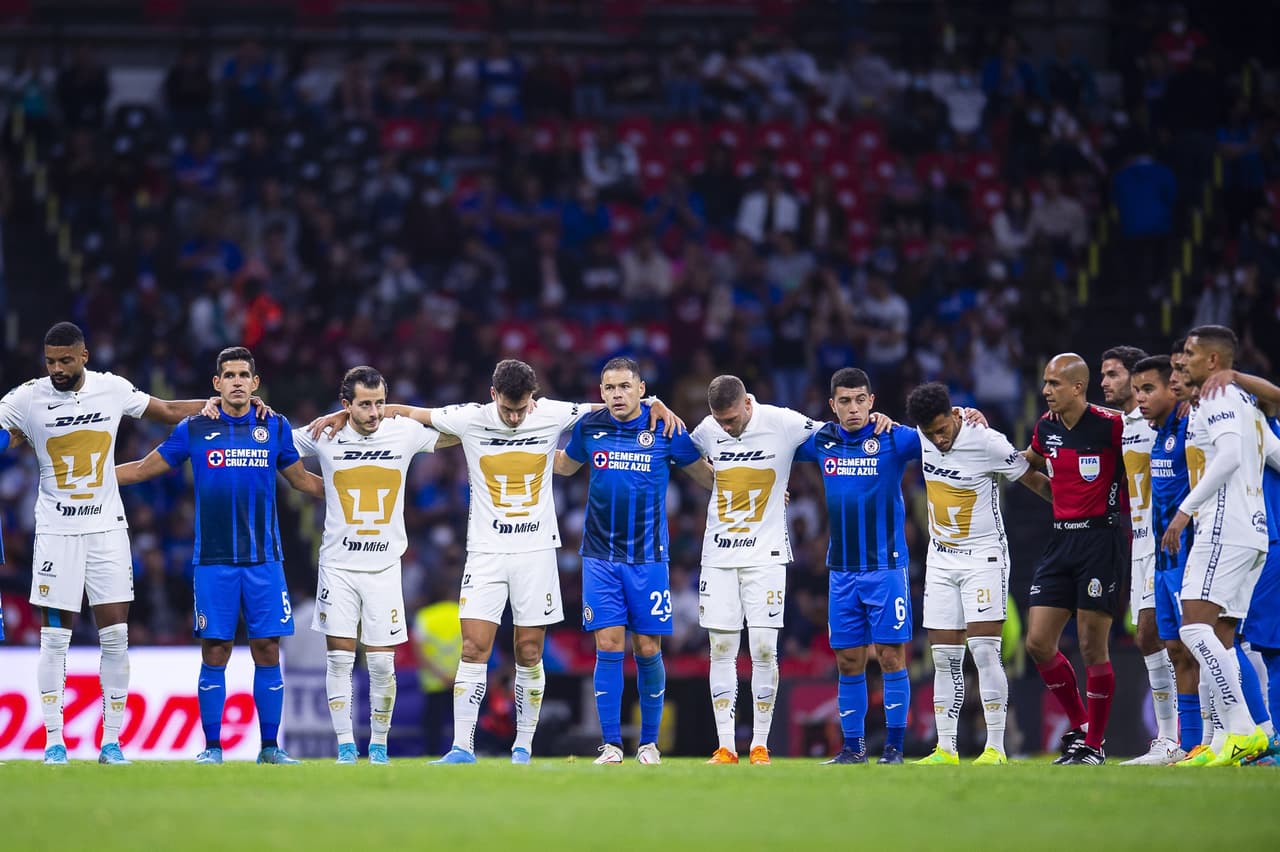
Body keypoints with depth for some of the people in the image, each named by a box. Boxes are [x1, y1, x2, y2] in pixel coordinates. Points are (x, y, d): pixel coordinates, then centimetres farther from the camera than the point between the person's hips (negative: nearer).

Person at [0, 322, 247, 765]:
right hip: (56, 529, -2)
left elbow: (168, 411, 12)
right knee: (54, 636, -2)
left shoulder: (112, 389, -1)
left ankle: (111, 742, 4)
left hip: (107, 527, 2)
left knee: (116, 636, -1)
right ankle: (54, 741, 5)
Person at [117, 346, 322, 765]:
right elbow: (144, 469, 13)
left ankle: (270, 746, 7)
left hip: (264, 558, 1)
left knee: (268, 651, 0)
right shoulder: (194, 429, 4)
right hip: (213, 559, -1)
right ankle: (212, 747, 6)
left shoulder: (275, 428, 7)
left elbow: (301, 479, 22)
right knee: (214, 653, -2)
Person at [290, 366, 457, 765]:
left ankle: (379, 746, 13)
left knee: (382, 661, 0)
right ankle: (345, 746, 3)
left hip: (384, 566, 0)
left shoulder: (405, 432, -2)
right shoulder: (325, 436, -4)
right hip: (338, 564, 0)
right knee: (339, 658, -3)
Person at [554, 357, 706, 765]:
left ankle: (649, 742, 14)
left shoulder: (666, 428, -5)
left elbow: (704, 474, 8)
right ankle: (611, 744, 0)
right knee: (609, 646, -6)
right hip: (600, 558, 1)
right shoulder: (589, 427, 1)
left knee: (647, 649, 0)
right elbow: (564, 465, 21)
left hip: (648, 558, -1)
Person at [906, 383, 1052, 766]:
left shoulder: (988, 443, -17)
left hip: (984, 555, -5)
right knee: (944, 658, 4)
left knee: (984, 649, -13)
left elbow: (1035, 481, -6)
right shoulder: (919, 438, -2)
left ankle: (995, 747, -13)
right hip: (940, 558, 5)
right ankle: (945, 748, 7)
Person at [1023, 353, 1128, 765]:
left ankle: (1093, 745, 5)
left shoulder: (1111, 426, -12)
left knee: (1092, 647, -6)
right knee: (1038, 643, 2)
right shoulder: (1046, 427, 8)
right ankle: (1079, 727, 18)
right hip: (1061, 539, 7)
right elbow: (1031, 462, 30)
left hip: (1101, 538, -7)